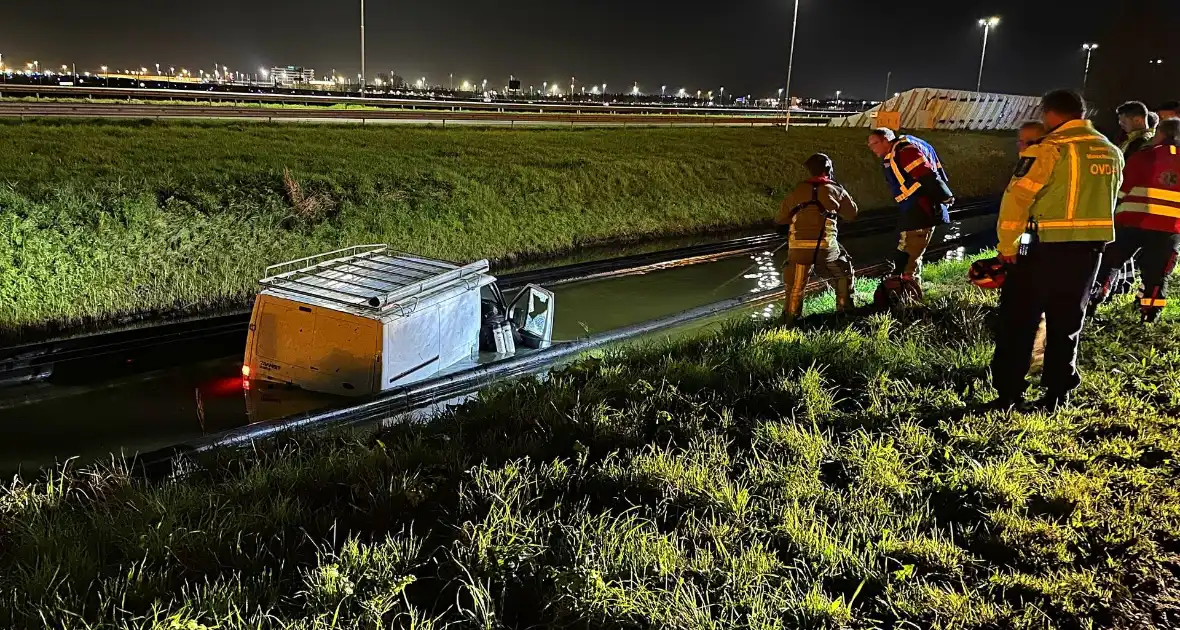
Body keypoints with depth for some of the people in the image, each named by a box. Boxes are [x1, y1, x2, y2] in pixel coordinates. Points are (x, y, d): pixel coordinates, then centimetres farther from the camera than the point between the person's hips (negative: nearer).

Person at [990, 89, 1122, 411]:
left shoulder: (1050, 149, -13)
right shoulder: (1112, 153, 11)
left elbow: (1017, 198, -14)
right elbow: (1107, 202, 17)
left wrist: (1007, 245, -5)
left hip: (1048, 247, -6)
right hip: (1090, 248, 6)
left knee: (1018, 321, 4)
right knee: (1066, 324, 14)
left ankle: (1009, 394, 4)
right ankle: (1057, 394, 17)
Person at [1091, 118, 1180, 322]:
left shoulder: (1144, 157, -2)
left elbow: (1120, 190, 0)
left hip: (1134, 223, -2)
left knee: (1109, 263, 12)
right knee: (1156, 276, 9)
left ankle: (1091, 302, 6)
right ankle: (1149, 318, 9)